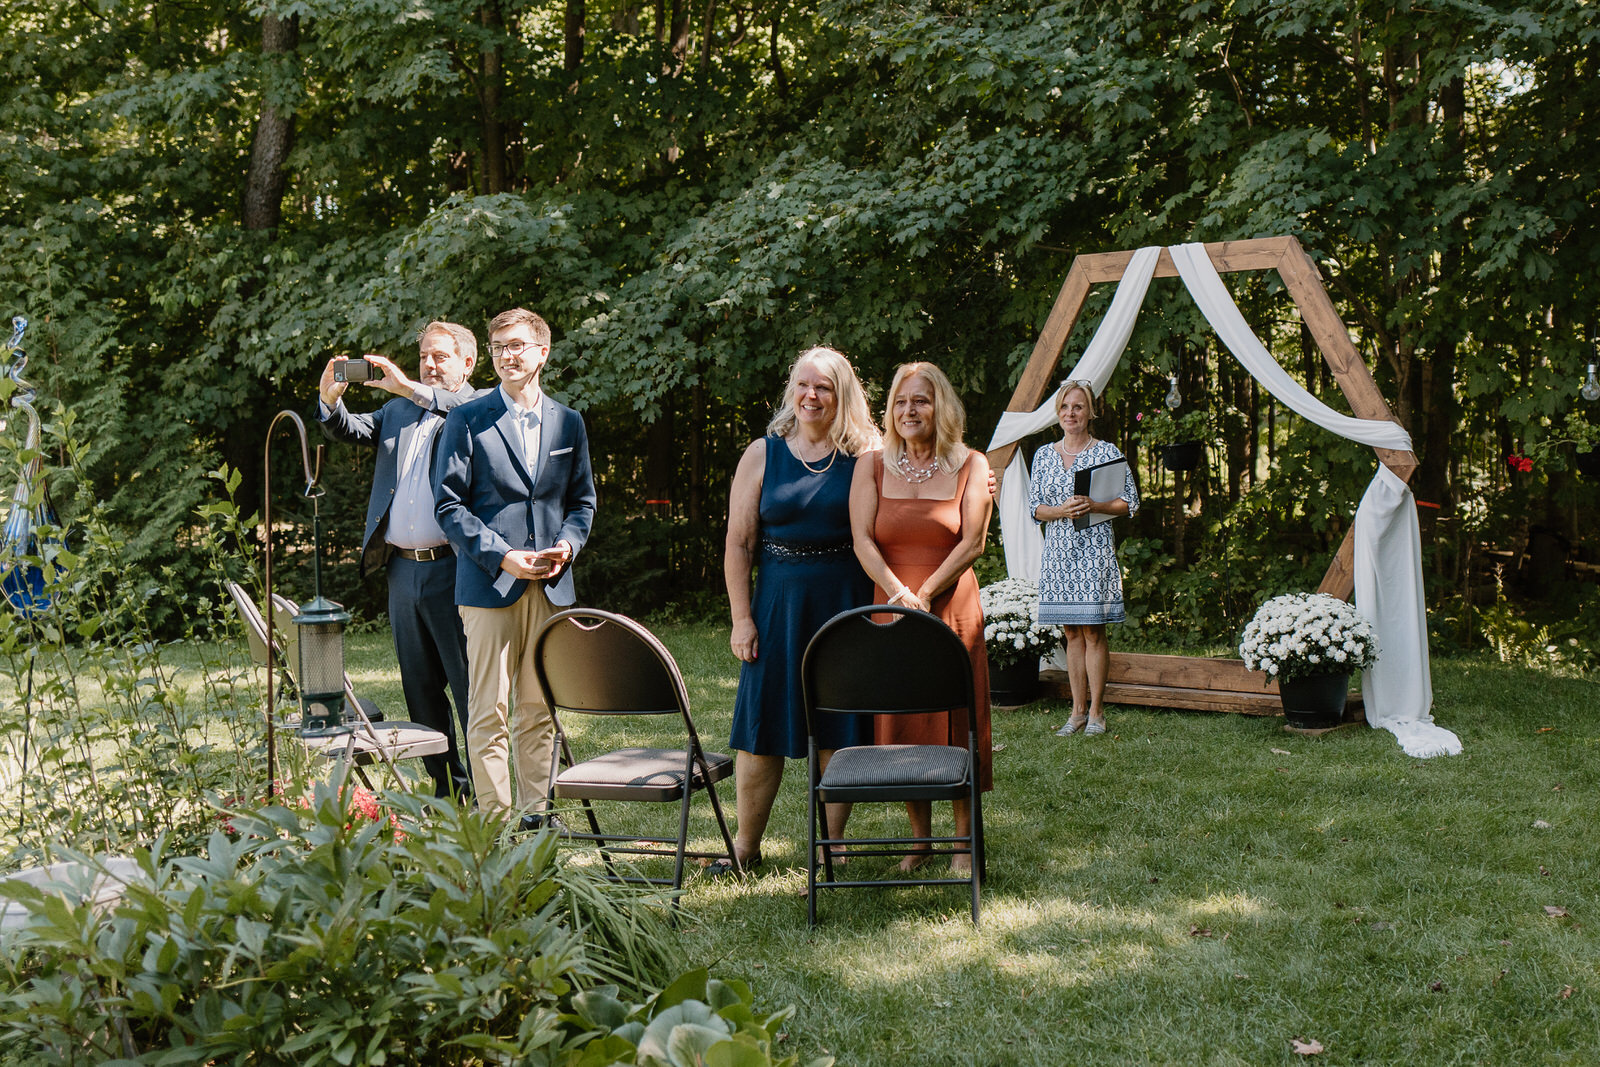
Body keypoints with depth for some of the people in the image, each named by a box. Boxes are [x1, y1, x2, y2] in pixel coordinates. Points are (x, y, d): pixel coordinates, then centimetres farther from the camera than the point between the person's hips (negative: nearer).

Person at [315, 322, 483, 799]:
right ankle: (447, 787, 21)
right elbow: (352, 431, 14)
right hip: (402, 568, 6)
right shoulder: (399, 408, 19)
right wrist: (330, 399, -8)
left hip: (451, 568, -6)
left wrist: (410, 387, -25)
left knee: (469, 683, -4)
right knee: (421, 685, 11)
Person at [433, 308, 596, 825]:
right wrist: (503, 557, -13)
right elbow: (449, 505, -3)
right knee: (489, 712, -3)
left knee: (539, 709, 8)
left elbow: (582, 500, 18)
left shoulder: (568, 422, 12)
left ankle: (534, 812, 17)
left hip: (551, 586, 4)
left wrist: (568, 543, -3)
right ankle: (494, 818, 3)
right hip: (489, 583, -4)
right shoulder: (468, 419, 0)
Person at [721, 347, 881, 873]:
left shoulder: (864, 457, 2)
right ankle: (746, 845, 17)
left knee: (839, 730, 3)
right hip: (779, 598, 1)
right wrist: (741, 617, -3)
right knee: (761, 728, 4)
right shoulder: (762, 454, 4)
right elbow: (738, 543, 3)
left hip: (846, 604, -1)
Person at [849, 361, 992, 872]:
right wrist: (899, 595, -16)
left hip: (954, 612, -1)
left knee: (957, 725, 1)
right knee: (902, 726, 5)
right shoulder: (872, 466, 6)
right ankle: (919, 839, 18)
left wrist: (924, 595, -13)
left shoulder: (970, 466, 2)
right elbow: (862, 541, -3)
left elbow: (972, 543, -5)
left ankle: (964, 841, 12)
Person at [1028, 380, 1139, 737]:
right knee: (1072, 632, 7)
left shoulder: (1107, 452, 0)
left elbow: (1130, 502, 0)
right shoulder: (1044, 455, 10)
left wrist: (1094, 506, -16)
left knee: (1093, 630, -4)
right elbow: (1034, 506, 9)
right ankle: (1078, 710, 12)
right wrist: (1061, 510, -11)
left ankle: (1096, 711, 4)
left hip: (1094, 550, -3)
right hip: (1058, 550, 4)